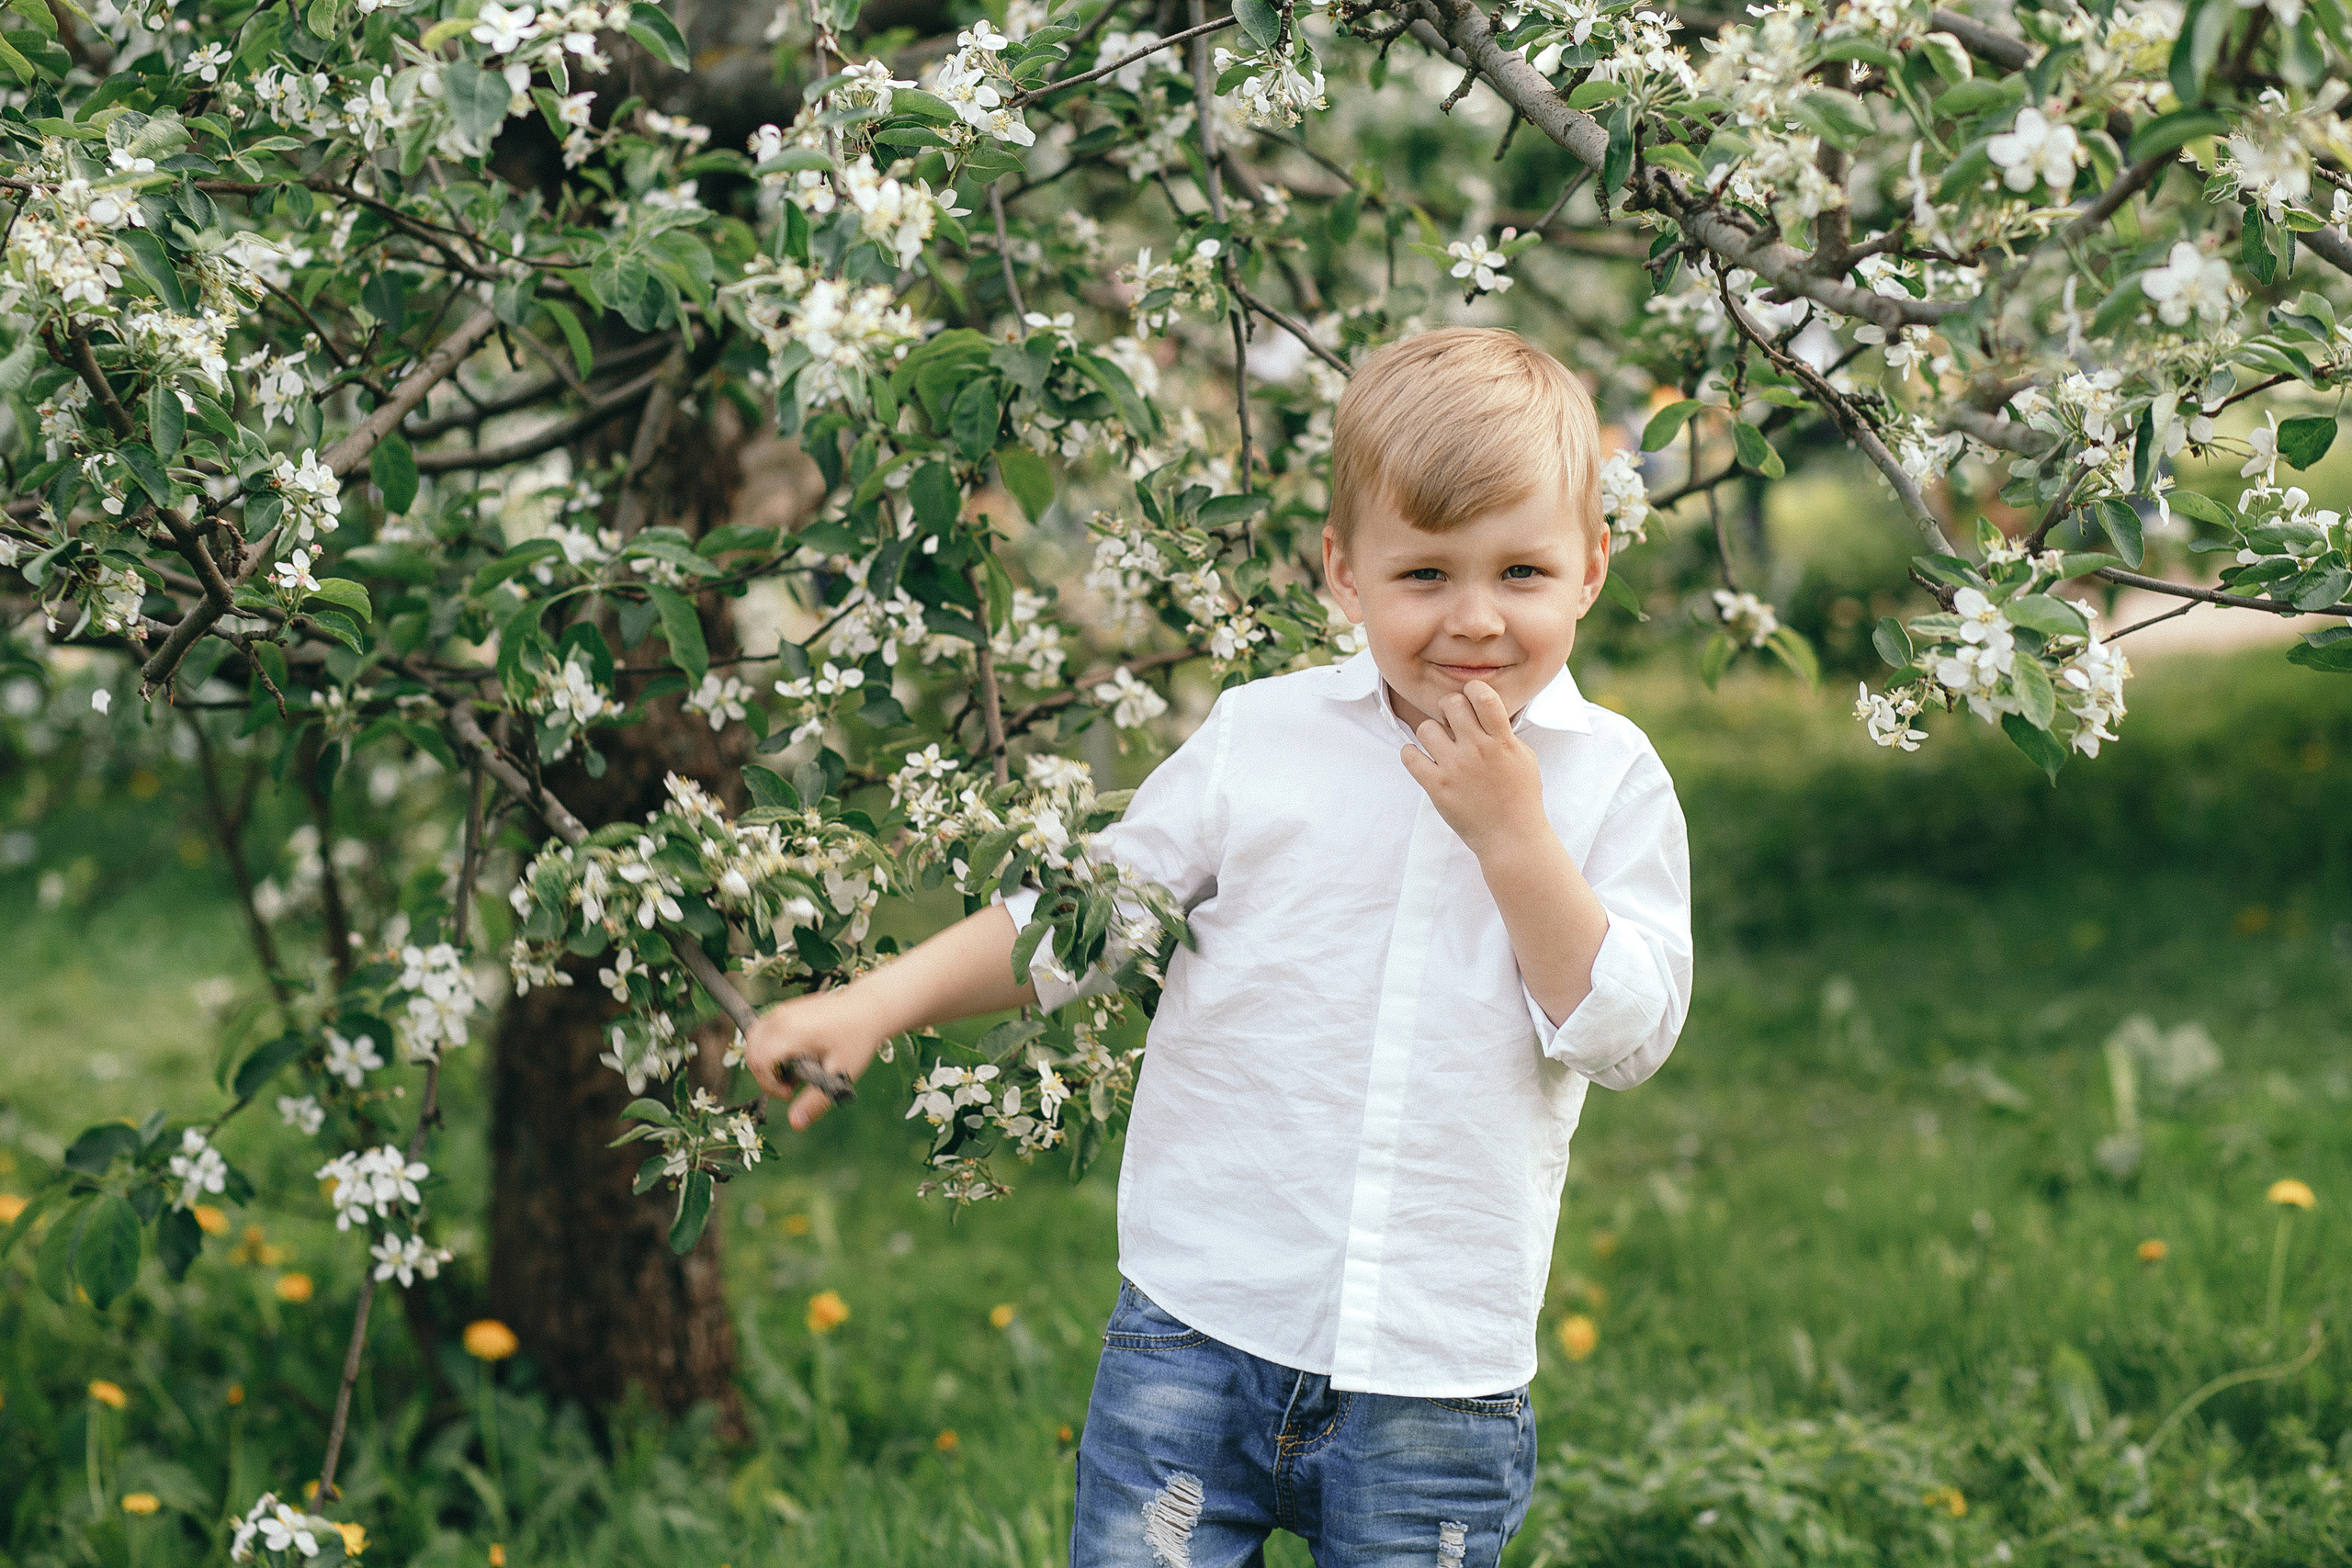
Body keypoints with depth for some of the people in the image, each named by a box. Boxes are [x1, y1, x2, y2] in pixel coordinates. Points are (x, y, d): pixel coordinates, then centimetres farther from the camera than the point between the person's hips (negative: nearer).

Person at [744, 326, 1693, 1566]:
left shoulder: (1610, 778, 1)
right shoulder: (1261, 738, 1)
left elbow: (1627, 1035, -7)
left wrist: (1512, 832, -14)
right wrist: (879, 1002, 0)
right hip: (1201, 1324, 0)